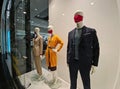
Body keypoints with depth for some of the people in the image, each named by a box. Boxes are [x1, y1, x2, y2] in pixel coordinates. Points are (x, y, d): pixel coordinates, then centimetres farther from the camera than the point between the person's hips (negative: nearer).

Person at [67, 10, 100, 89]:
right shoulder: (71, 33, 7)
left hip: (85, 63, -3)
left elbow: (96, 48, -3)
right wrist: (68, 60, 9)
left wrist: (94, 63, -5)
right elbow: (68, 47, 9)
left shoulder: (91, 31, -3)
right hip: (72, 62, 4)